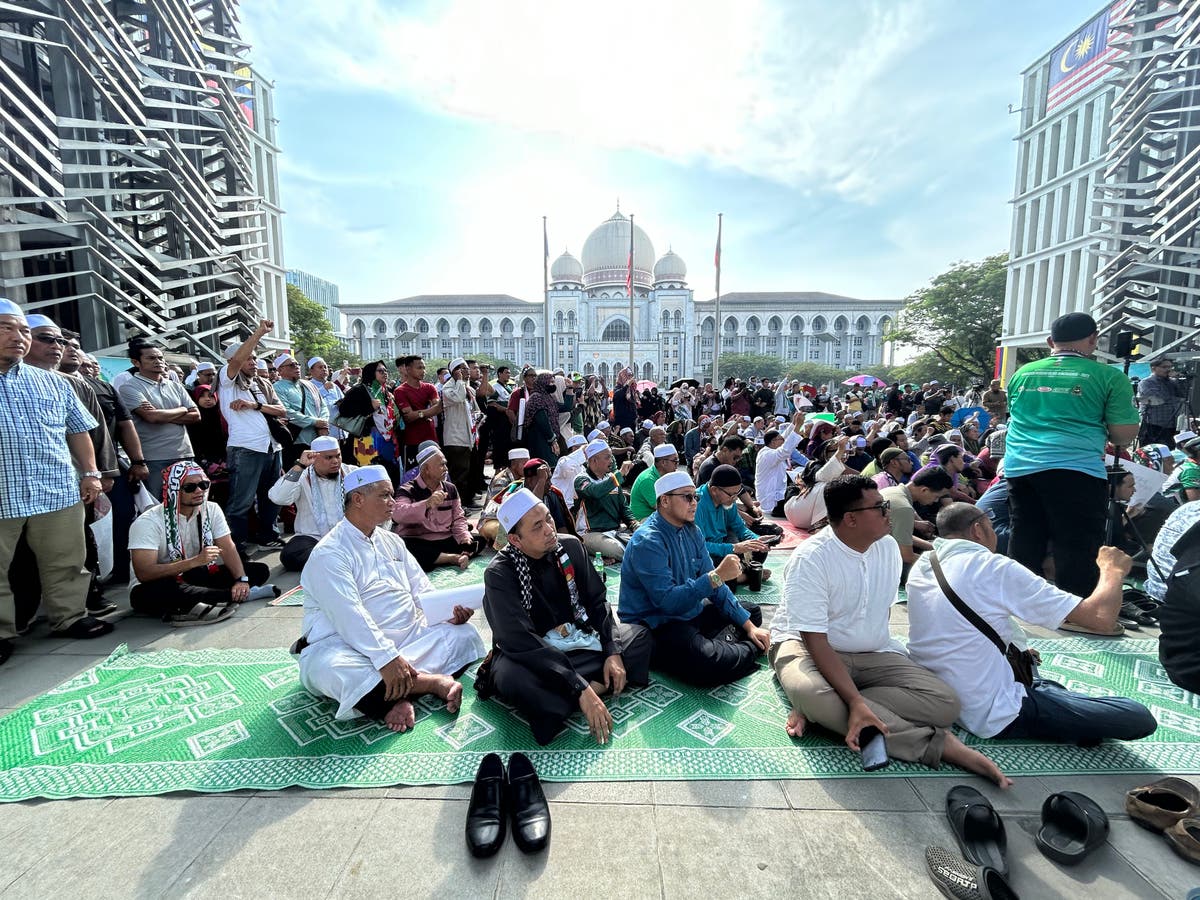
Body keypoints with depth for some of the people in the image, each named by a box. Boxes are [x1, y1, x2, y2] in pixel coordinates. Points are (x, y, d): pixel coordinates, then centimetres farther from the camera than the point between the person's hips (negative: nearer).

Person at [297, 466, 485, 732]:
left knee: (464, 634, -9)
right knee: (329, 670, -39)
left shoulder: (391, 541, 13)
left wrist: (450, 612, -9)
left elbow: (421, 589, 11)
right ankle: (435, 681, -30)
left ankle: (401, 692, -24)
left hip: (408, 636, 6)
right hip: (348, 644, -6)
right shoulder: (329, 553, -12)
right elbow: (349, 616, -24)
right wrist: (386, 658, -34)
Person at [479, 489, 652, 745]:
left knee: (639, 635, -6)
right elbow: (520, 641, -28)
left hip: (578, 638, 6)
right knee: (510, 678, -37)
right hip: (529, 654, -5)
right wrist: (581, 689, -33)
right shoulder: (499, 574, -20)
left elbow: (597, 602, 3)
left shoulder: (570, 546, -5)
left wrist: (613, 651, -12)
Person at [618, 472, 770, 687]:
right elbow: (667, 601, -30)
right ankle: (750, 649, -3)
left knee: (752, 613, 18)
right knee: (710, 663, -33)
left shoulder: (692, 531, 3)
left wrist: (748, 625, 3)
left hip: (690, 611, 9)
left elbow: (713, 584, 9)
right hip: (655, 626, -9)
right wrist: (717, 576, -32)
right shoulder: (648, 542, -23)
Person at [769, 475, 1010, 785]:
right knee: (810, 692, -39)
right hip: (805, 643, -5)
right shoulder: (810, 558, -21)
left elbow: (883, 608, 9)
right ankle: (938, 743, -24)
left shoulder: (888, 546, 0)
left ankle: (820, 709, -21)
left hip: (871, 652, 6)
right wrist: (856, 700, -34)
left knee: (944, 702, -16)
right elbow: (814, 638, -24)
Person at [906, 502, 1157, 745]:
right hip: (995, 716, -8)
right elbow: (1101, 618, -16)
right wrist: (1113, 569, 0)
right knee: (1140, 718, -1)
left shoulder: (920, 568, 2)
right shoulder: (993, 568, -19)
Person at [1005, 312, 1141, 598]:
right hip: (1075, 469, -4)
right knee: (1078, 549, 1)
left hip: (1019, 467, 5)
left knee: (1025, 543, 13)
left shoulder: (1022, 373, 13)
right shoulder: (1109, 376, 0)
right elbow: (1125, 434, 0)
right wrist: (1098, 433, 19)